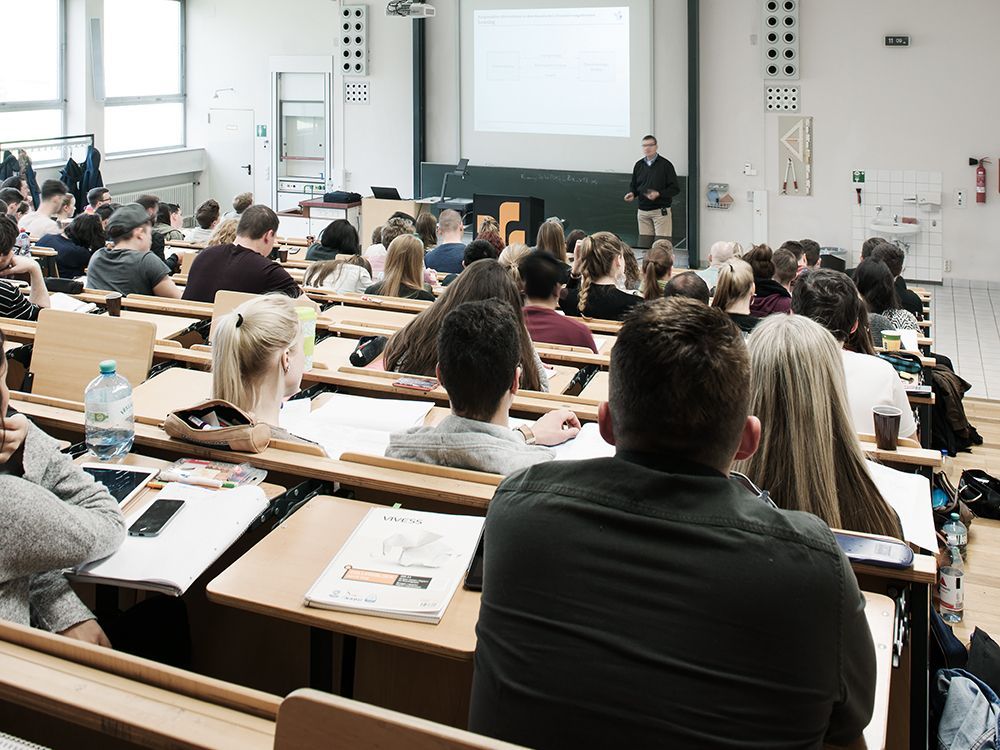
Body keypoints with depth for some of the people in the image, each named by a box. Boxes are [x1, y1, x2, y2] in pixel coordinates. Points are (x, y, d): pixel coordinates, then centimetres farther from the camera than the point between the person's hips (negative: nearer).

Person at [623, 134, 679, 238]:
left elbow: (675, 188, -5)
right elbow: (634, 185, 21)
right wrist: (631, 193, -1)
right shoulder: (639, 165, 12)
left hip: (661, 211, -5)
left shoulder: (665, 164, -3)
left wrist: (659, 194, -19)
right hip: (643, 211, 5)